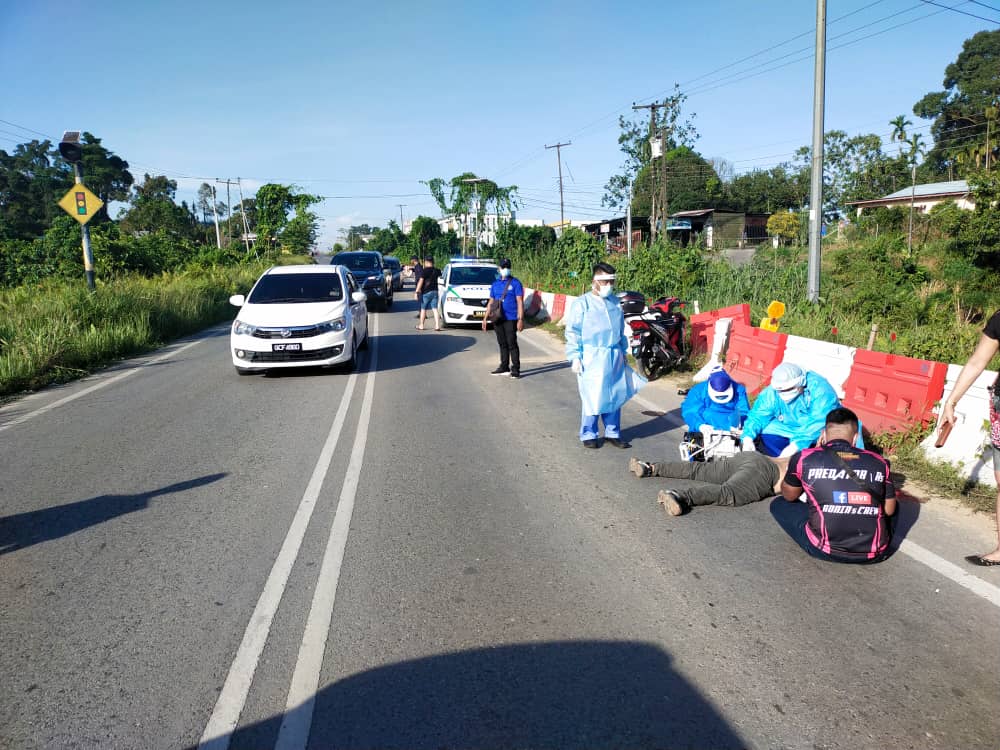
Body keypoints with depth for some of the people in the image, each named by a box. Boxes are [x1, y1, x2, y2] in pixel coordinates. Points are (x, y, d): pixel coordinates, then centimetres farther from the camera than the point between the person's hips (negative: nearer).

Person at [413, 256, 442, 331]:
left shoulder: (424, 270, -11)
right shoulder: (436, 270, 7)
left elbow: (420, 281, -17)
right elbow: (440, 277, 28)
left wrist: (416, 291, -18)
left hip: (426, 292, -4)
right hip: (435, 291, 4)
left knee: (423, 309, 8)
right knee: (435, 309, 1)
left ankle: (421, 325, 17)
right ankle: (437, 325, -7)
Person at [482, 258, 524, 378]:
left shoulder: (515, 283, -2)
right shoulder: (495, 284, 14)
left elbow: (520, 302, -7)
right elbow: (491, 302, 18)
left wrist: (521, 319, -15)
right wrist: (486, 318, 13)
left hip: (510, 319, -5)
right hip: (497, 319, 5)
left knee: (512, 344, -5)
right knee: (502, 344, 11)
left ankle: (515, 369, -1)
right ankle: (504, 367, 20)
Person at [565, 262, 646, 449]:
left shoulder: (615, 302, 12)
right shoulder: (582, 303, -5)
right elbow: (573, 332, -6)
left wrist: (623, 351, 21)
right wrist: (575, 357, -10)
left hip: (615, 357, 5)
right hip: (592, 357, -5)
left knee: (615, 395, 9)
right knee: (592, 397, -2)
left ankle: (612, 433, 20)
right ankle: (588, 434, 11)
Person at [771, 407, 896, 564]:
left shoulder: (803, 458, -1)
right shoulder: (879, 462, 4)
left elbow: (788, 496, 18)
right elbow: (889, 510, 15)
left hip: (825, 550, -4)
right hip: (875, 553, 4)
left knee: (778, 504, 20)